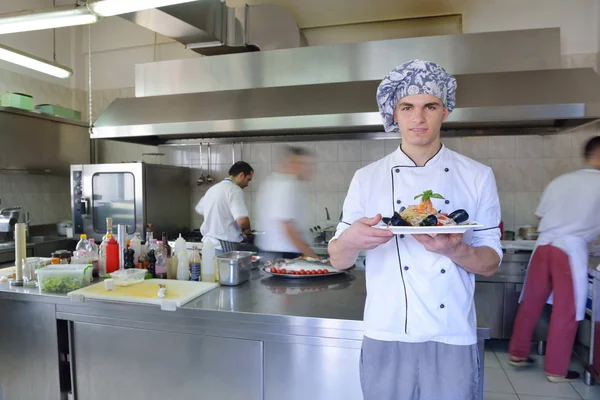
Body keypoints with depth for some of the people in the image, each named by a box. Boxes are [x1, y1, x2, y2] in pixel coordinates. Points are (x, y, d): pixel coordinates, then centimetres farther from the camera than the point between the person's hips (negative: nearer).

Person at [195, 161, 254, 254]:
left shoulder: (213, 189, 12)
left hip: (208, 243, 8)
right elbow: (242, 221, -25)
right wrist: (246, 229, -4)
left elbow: (199, 210, 30)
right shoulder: (235, 190, -14)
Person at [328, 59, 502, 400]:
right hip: (385, 339, 0)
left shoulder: (477, 177, -1)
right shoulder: (367, 178, -2)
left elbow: (491, 263, 1)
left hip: (453, 340, 1)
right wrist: (350, 240, -24)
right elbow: (338, 260, -2)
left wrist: (455, 250, -21)